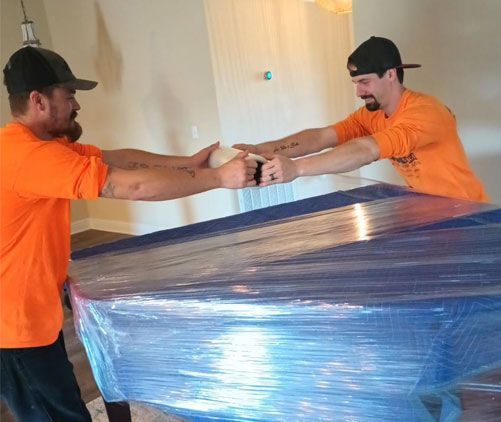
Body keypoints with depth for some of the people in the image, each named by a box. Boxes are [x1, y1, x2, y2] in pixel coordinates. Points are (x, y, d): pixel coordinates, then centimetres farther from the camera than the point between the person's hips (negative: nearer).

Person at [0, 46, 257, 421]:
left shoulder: (43, 142, 6)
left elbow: (115, 158, 1)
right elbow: (132, 185, -31)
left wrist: (189, 163, -7)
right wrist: (219, 178, -24)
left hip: (31, 313, 10)